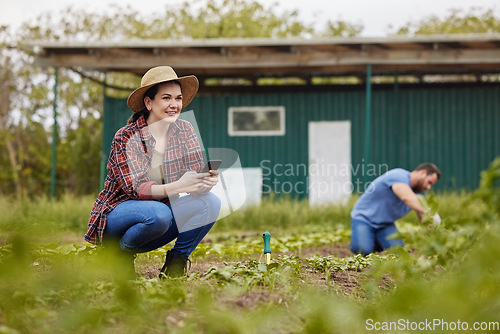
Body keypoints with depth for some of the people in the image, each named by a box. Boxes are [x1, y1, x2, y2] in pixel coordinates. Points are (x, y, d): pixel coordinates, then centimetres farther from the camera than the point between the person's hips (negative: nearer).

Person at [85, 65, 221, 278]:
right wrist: (176, 187, -42)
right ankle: (120, 252, -8)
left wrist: (207, 181, -34)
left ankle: (176, 261, -3)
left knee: (211, 202, -19)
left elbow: (197, 172, -9)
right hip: (116, 215, -5)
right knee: (158, 214, -37)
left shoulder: (184, 131, -2)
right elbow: (135, 189, -25)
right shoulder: (126, 138, -16)